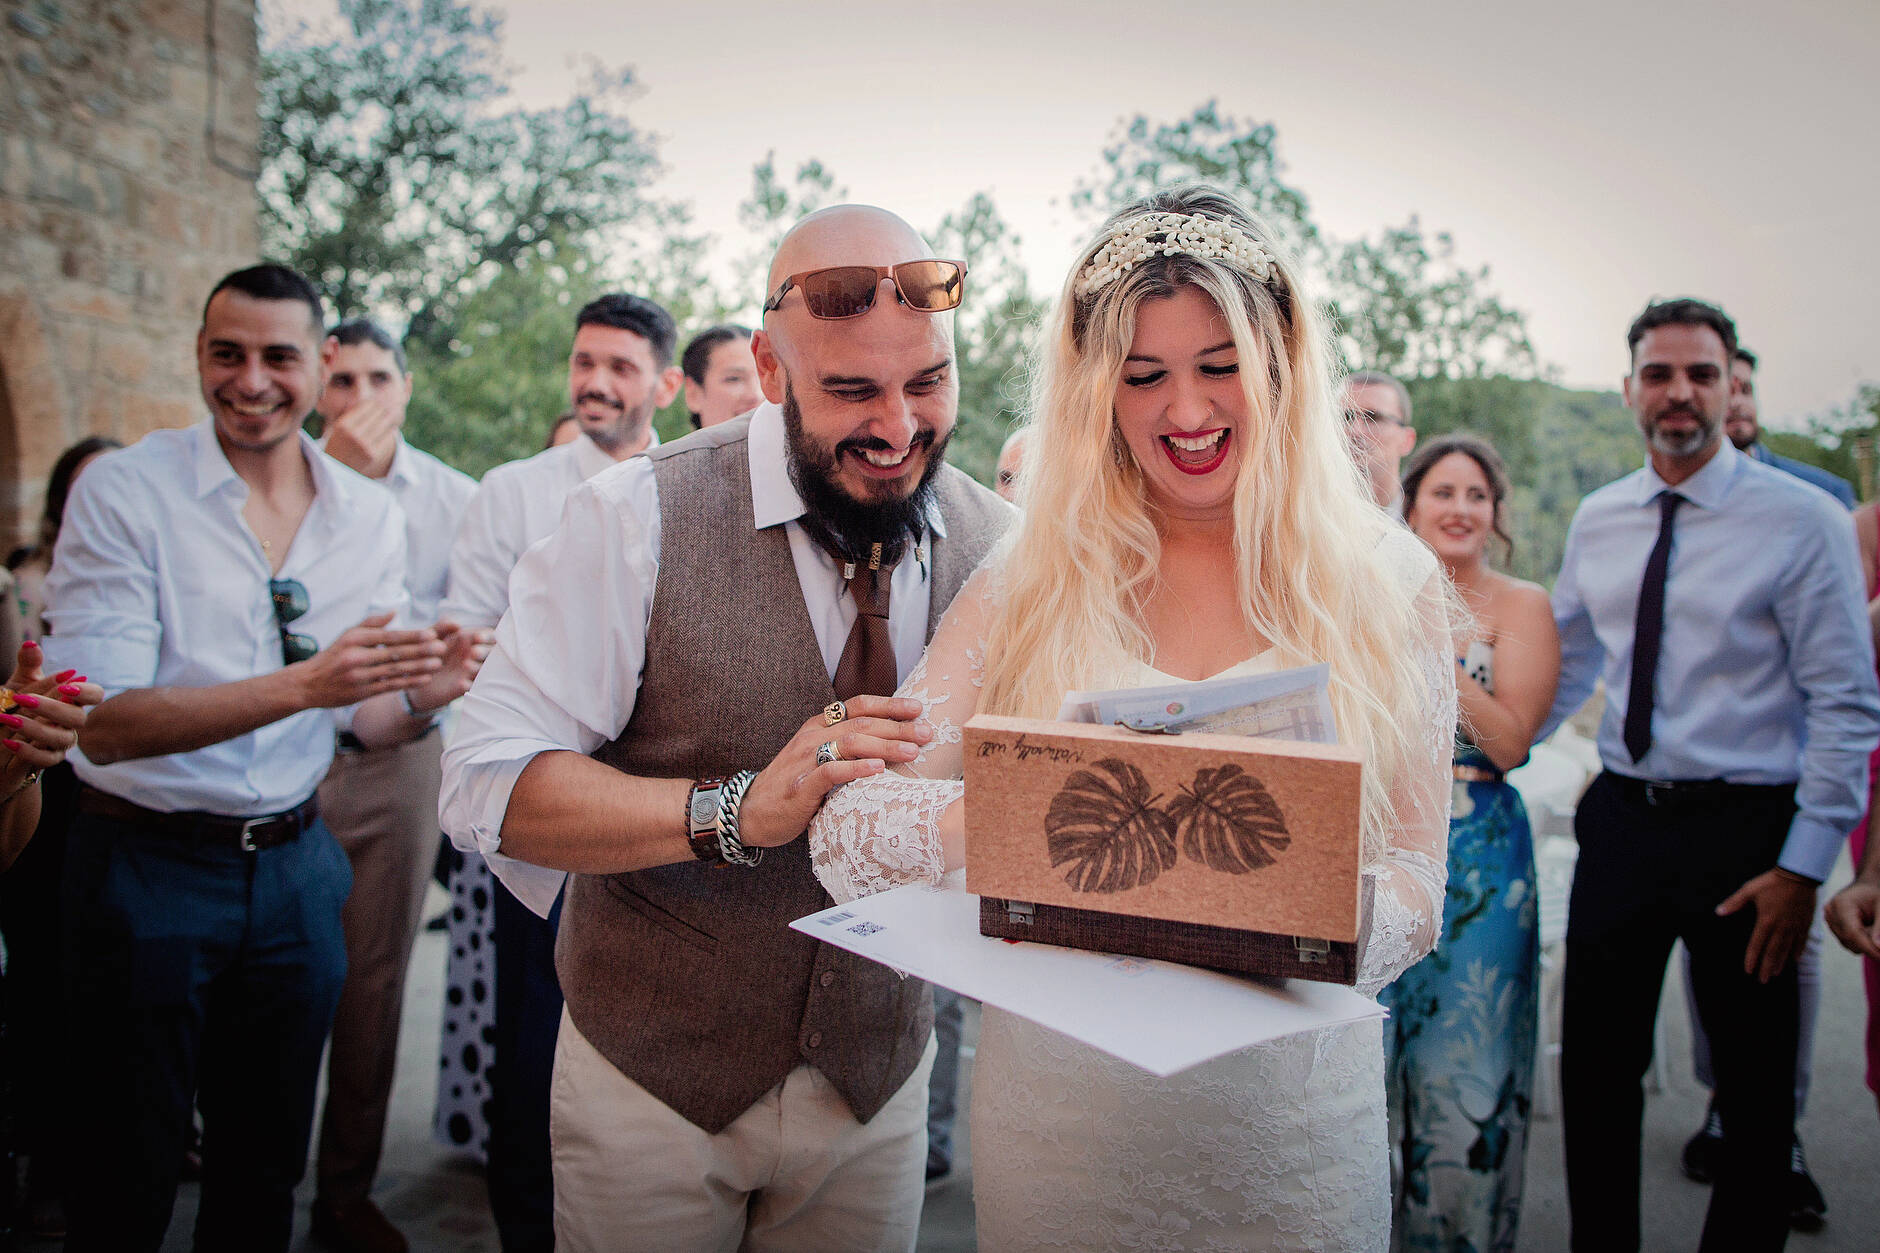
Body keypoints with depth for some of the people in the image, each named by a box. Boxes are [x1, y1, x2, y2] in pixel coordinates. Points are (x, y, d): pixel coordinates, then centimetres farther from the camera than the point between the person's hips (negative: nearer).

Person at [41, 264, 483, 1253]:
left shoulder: (369, 515, 2)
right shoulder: (124, 492, -12)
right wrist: (302, 685, -33)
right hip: (147, 864, -4)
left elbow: (368, 718, 6)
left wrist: (422, 696, -18)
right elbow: (103, 725, -20)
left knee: (267, 1165, 18)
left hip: (294, 865, 4)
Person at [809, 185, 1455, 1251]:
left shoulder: (1389, 584, -3)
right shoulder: (1029, 585, -3)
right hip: (1059, 1107, 0)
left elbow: (1413, 878, -3)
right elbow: (852, 823, -9)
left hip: (1288, 1121, 0)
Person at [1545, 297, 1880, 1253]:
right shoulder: (1596, 521, 6)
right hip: (1620, 823, 4)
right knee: (1596, 1069, 12)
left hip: (1745, 830, -4)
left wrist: (1803, 867, -13)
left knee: (1756, 1091, 10)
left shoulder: (1803, 520, -8)